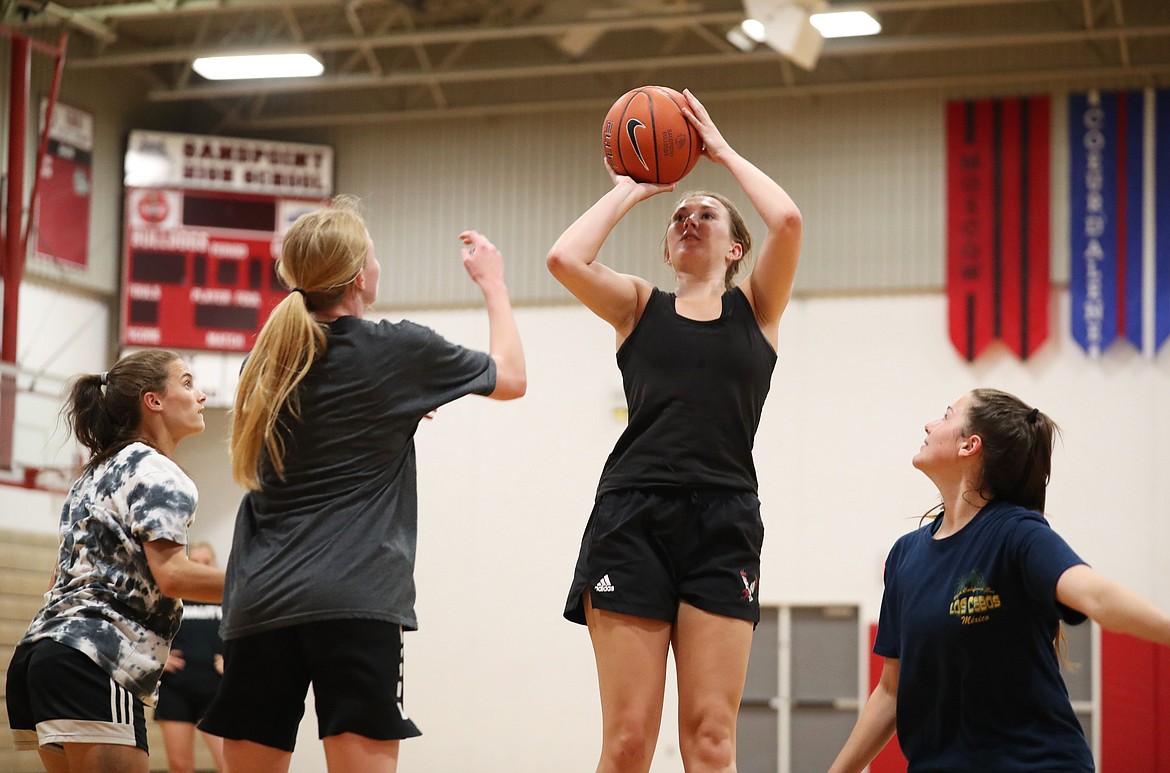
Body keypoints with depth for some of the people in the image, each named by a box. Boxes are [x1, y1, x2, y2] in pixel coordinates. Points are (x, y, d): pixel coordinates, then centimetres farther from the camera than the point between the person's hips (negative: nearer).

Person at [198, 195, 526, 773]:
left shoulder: (268, 361, 14)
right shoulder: (398, 351, -1)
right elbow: (511, 377, 14)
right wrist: (491, 282, 28)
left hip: (260, 602, 6)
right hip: (353, 602, -5)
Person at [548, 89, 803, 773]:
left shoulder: (756, 306, 15)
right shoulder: (639, 304, 17)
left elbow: (788, 221, -3)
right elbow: (565, 259, -2)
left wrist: (723, 151, 11)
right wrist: (627, 192, 12)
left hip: (723, 521, 0)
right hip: (632, 516, 0)